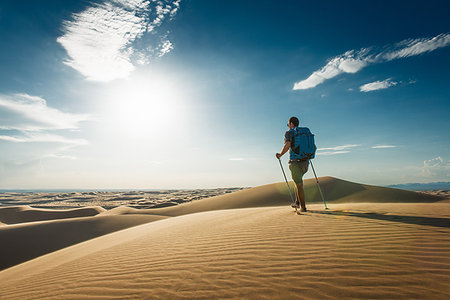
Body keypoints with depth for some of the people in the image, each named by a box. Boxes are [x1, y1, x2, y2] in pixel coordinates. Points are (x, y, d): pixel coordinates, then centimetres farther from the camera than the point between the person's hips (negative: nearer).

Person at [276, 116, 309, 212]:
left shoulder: (289, 133, -2)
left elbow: (287, 145, -21)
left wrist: (280, 155, -8)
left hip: (295, 162, -7)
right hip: (305, 162, 7)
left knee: (299, 184, 0)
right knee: (298, 181, 25)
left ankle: (303, 207, 4)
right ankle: (297, 202, 23)